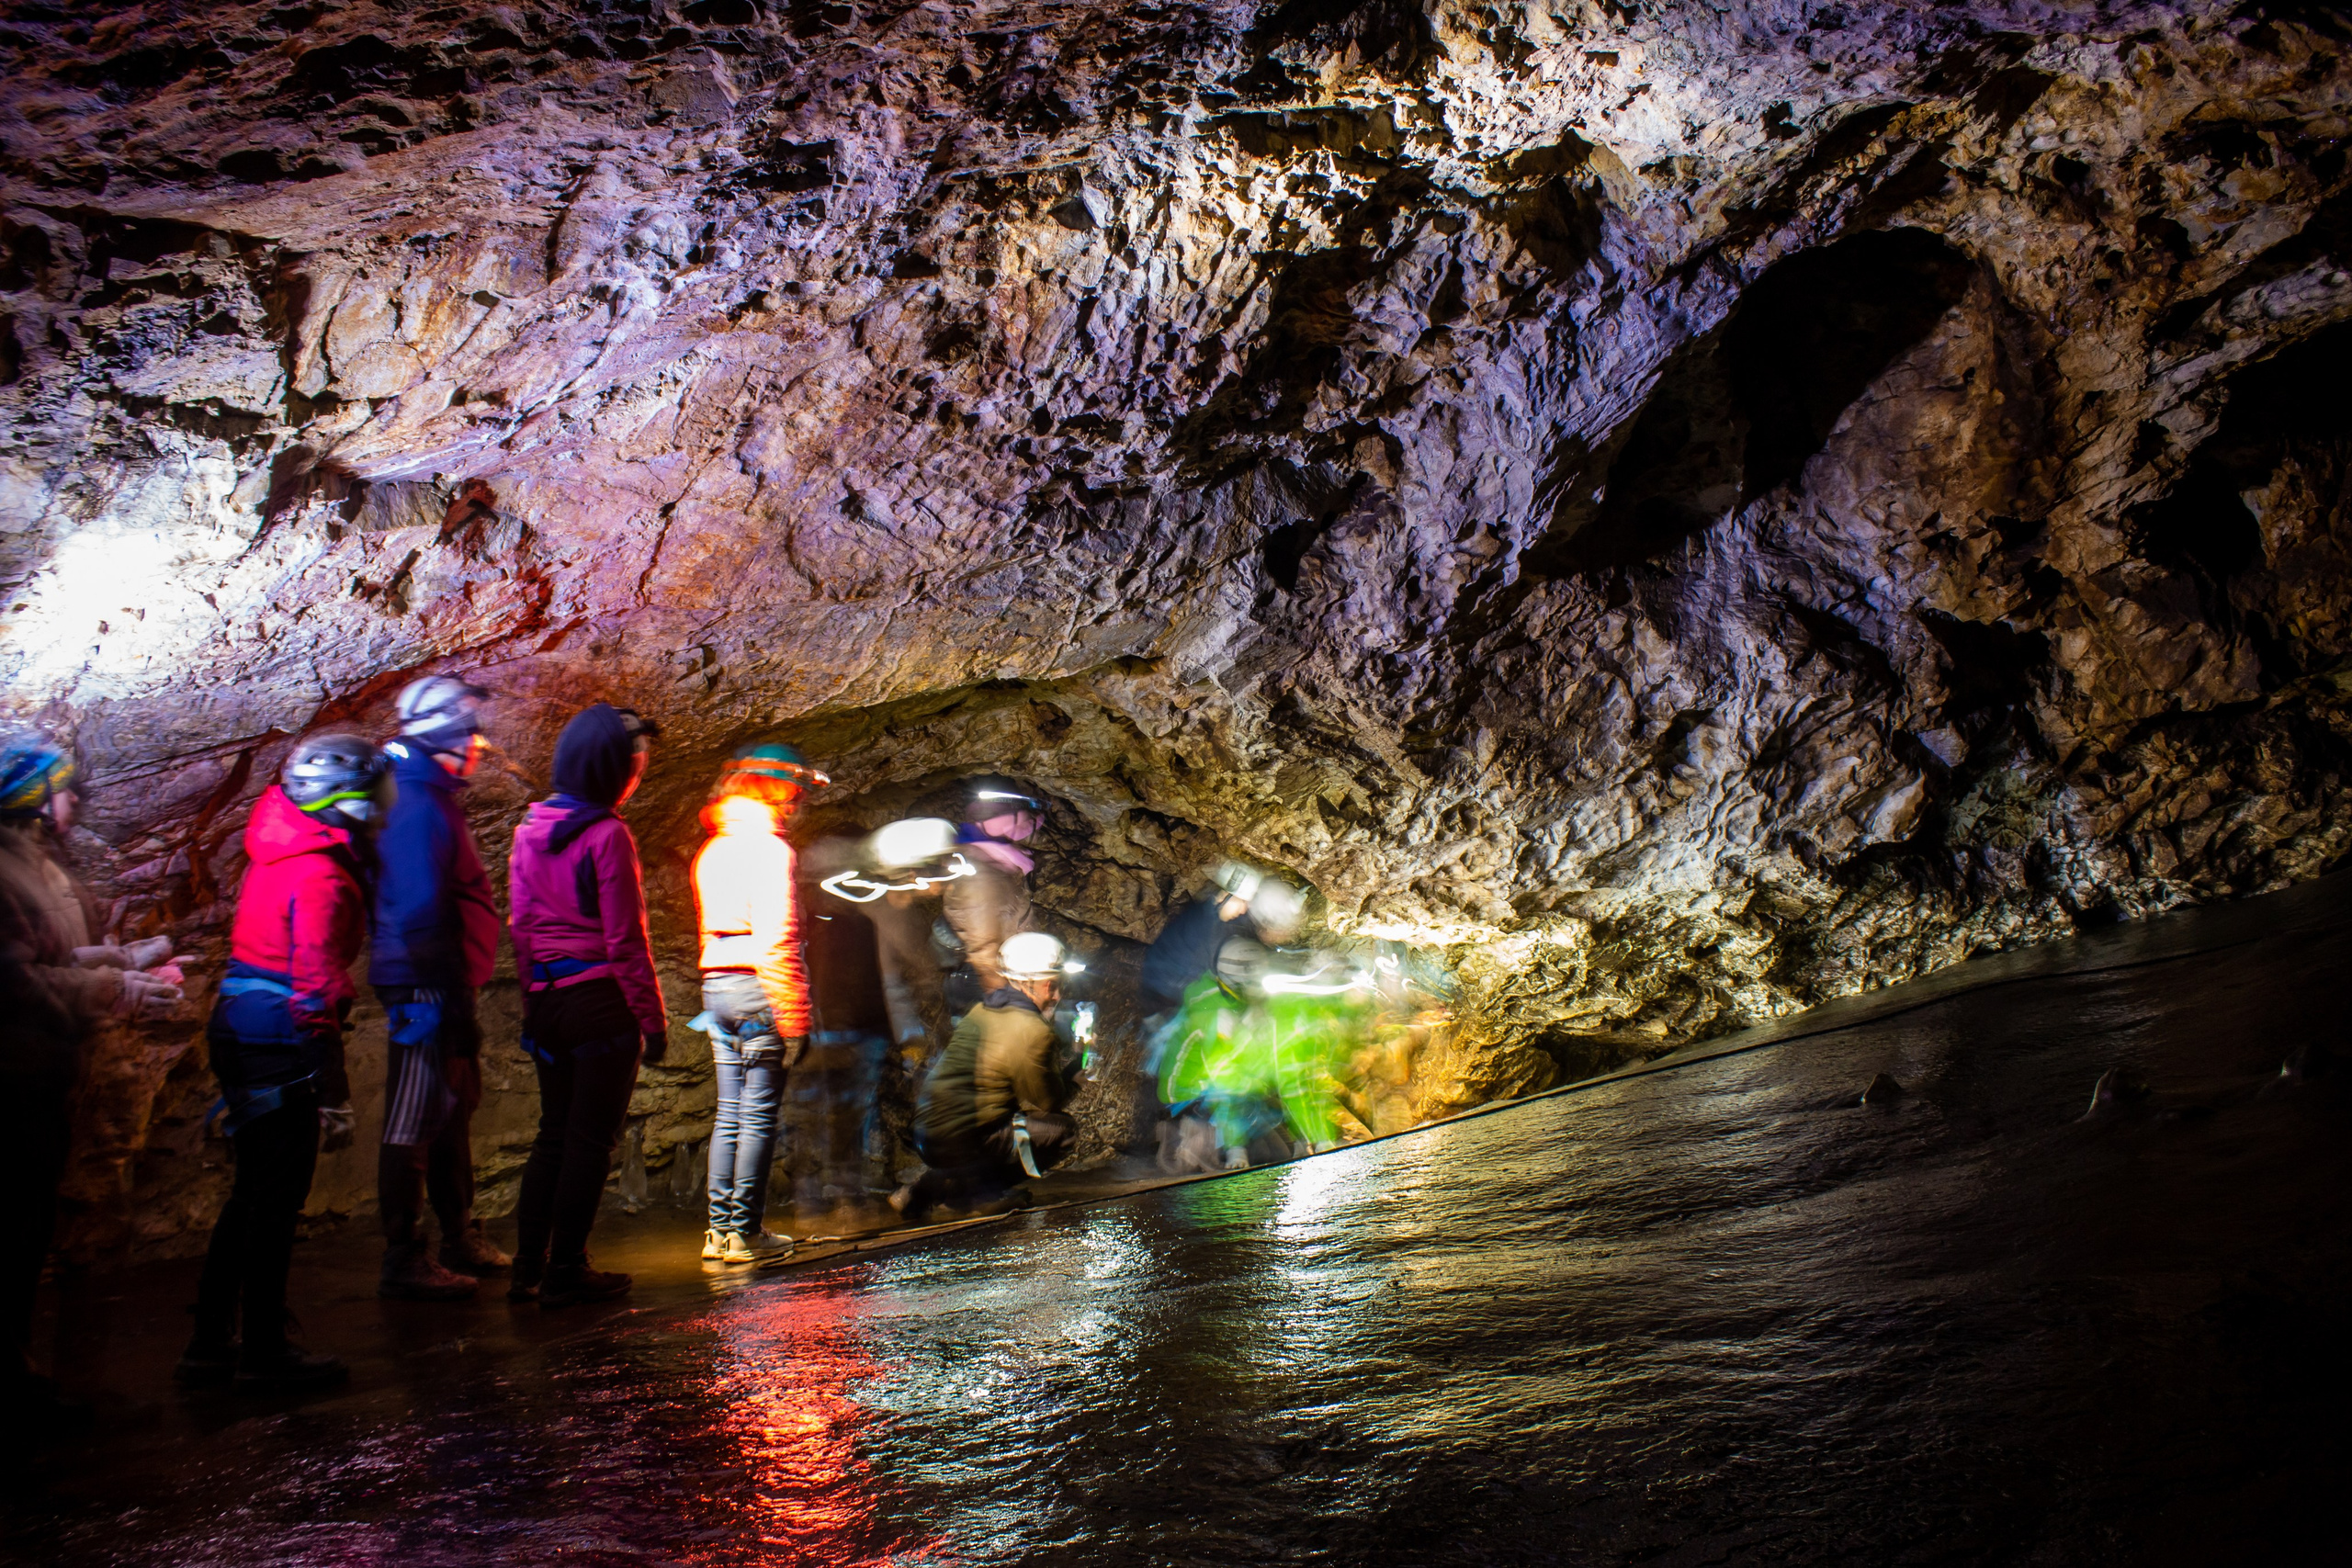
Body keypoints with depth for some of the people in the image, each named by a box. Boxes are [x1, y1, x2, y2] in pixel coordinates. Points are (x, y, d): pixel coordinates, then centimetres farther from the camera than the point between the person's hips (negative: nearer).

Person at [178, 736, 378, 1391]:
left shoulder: (281, 854, 12)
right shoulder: (321, 877, -18)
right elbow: (315, 992, -21)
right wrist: (333, 1095, -19)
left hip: (240, 1032, 10)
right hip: (278, 1046, -10)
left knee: (255, 1193, 18)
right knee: (276, 1198, 0)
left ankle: (210, 1344, 25)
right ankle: (265, 1352, 10)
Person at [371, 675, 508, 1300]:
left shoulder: (433, 799, 16)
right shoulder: (419, 806, -17)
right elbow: (420, 911, -23)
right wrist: (450, 999, -22)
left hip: (441, 987, 11)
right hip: (426, 990, -11)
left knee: (455, 1108, 18)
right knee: (415, 1124, -4)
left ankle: (461, 1239, 30)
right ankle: (403, 1262, 2)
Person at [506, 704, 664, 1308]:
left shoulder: (531, 828, 7)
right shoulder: (606, 835, -15)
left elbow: (521, 923, 11)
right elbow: (625, 940, -14)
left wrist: (533, 995, 19)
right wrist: (653, 1019, -8)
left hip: (546, 1002, 7)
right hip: (601, 1002, -7)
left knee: (554, 1133, 17)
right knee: (592, 1138, 4)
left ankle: (528, 1265, 19)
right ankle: (566, 1270, 9)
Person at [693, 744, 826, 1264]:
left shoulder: (712, 850, 17)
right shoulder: (769, 848, -11)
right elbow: (778, 938, -17)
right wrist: (794, 1020, -16)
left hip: (716, 986, 8)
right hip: (759, 986, -8)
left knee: (730, 1112, 12)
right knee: (760, 1114, -2)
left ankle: (720, 1229, 15)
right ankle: (745, 1232, 0)